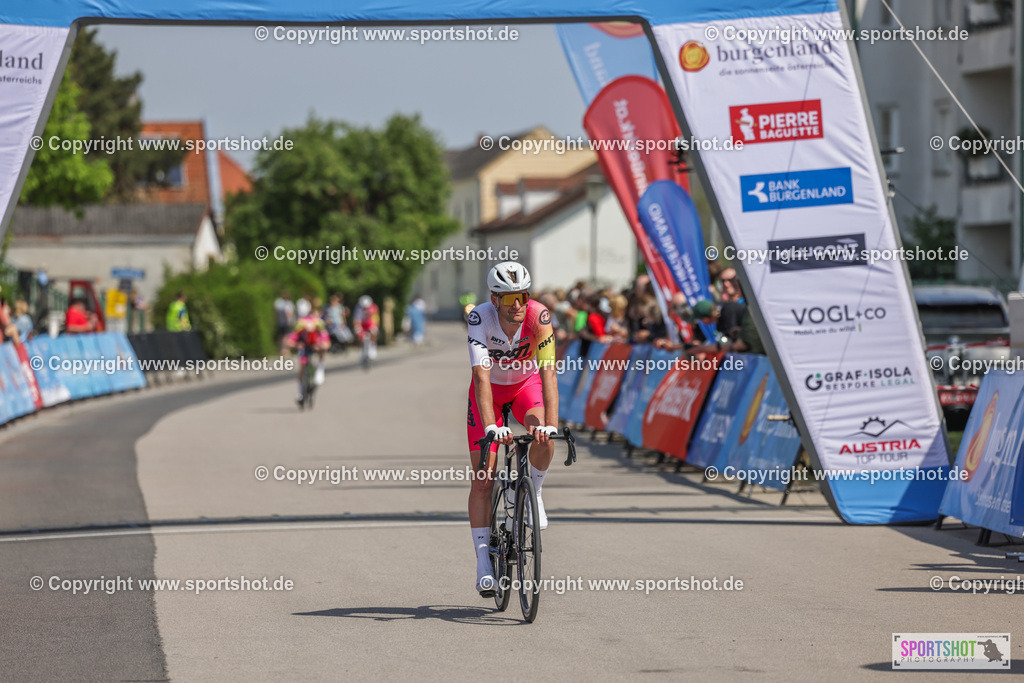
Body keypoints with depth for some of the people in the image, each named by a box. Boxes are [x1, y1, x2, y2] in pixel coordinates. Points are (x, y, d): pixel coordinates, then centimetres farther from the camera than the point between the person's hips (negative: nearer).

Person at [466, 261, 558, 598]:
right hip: (490, 388, 0)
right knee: (483, 478, -7)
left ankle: (534, 490, -1)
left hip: (526, 383, 0)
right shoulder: (480, 318, -32)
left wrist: (551, 423, -49)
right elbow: (481, 375, -39)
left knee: (543, 438, -32)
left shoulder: (538, 315, -30)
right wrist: (490, 426, -52)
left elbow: (548, 371, -37)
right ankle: (483, 562, -2)